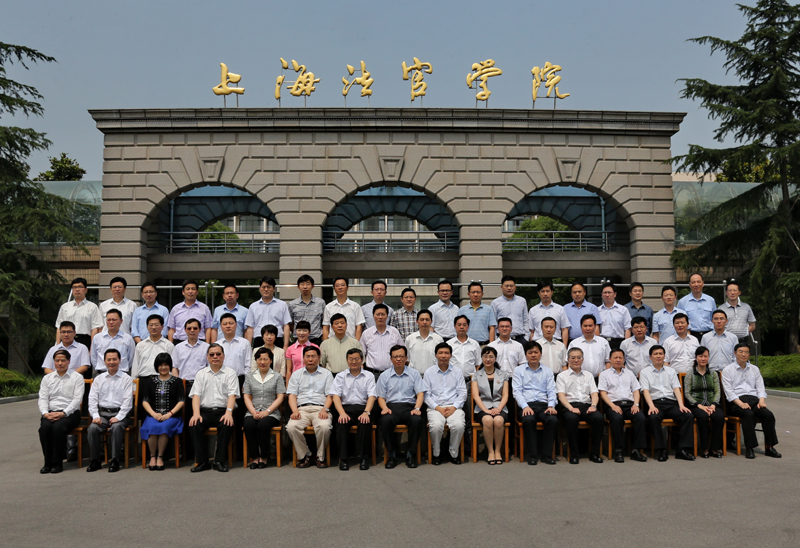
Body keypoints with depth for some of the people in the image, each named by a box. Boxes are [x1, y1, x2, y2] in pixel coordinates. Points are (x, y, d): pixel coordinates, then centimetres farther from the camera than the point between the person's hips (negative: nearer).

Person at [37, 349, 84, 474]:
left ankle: (57, 462, -21)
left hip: (70, 413, -3)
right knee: (44, 427, -29)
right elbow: (42, 398, 9)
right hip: (51, 413, 3)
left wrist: (63, 413, -16)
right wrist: (45, 413, -10)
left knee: (58, 427, -33)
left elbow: (77, 398, -4)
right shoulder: (47, 378, 18)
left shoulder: (77, 377, 6)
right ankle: (48, 462, -19)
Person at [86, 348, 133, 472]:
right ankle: (95, 461, -14)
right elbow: (92, 399, 9)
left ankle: (115, 460, -23)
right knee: (92, 428, -26)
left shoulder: (126, 379, 7)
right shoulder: (98, 379, 17)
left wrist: (118, 417, -14)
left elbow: (127, 401, -1)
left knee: (116, 427, -33)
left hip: (119, 413, -3)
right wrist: (95, 416, -7)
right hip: (102, 413, 3)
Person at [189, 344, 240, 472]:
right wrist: (196, 413, -12)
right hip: (205, 410, 2)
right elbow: (196, 395, 5)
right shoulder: (201, 374, 16)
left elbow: (232, 395, -2)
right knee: (195, 425, -28)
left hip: (223, 410, -2)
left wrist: (228, 412, -20)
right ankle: (202, 462, -18)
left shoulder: (230, 373, 10)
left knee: (227, 425, -33)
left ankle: (219, 461, -21)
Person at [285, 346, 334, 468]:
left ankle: (320, 457, -11)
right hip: (302, 409, 2)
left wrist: (324, 409, -11)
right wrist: (295, 411, -8)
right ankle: (306, 455, -11)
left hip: (320, 408, -1)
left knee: (324, 427, -34)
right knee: (291, 427, -30)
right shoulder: (297, 375, 21)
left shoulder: (326, 374, 17)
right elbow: (292, 395, 11)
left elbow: (329, 396, 8)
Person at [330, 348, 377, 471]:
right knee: (341, 423, -31)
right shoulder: (340, 376, 15)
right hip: (346, 407, 1)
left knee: (365, 423, -33)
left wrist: (366, 412, -16)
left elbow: (371, 396, 2)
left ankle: (364, 457, -21)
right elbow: (336, 396, 3)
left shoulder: (369, 376, 13)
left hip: (362, 407, -1)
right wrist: (342, 413, -15)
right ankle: (343, 459, -25)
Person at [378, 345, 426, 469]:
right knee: (386, 421, -34)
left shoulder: (414, 374, 13)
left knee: (417, 420, -34)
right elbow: (381, 397, 12)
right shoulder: (384, 376, 15)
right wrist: (384, 408, -9)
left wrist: (417, 408, -12)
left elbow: (420, 393, 6)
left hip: (409, 406, 0)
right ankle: (392, 454, -17)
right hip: (391, 405, 0)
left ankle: (410, 455, -18)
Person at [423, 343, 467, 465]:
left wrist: (454, 407, -8)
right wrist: (438, 408, -9)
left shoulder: (457, 372, 14)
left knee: (458, 425, -30)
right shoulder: (429, 372, 10)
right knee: (436, 425, -32)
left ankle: (454, 454, -7)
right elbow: (426, 394, 4)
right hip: (435, 407, -1)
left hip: (454, 407, 1)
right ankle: (436, 454, -8)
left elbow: (462, 393, 9)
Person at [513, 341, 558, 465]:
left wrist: (551, 406, -7)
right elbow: (517, 391, 3)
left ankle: (546, 454, -19)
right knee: (528, 420, -35)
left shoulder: (547, 371, 20)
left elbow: (551, 390, 12)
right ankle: (532, 455, -23)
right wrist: (525, 406, -13)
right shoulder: (519, 371, 13)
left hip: (543, 405, 2)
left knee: (553, 420, -30)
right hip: (527, 405, -2)